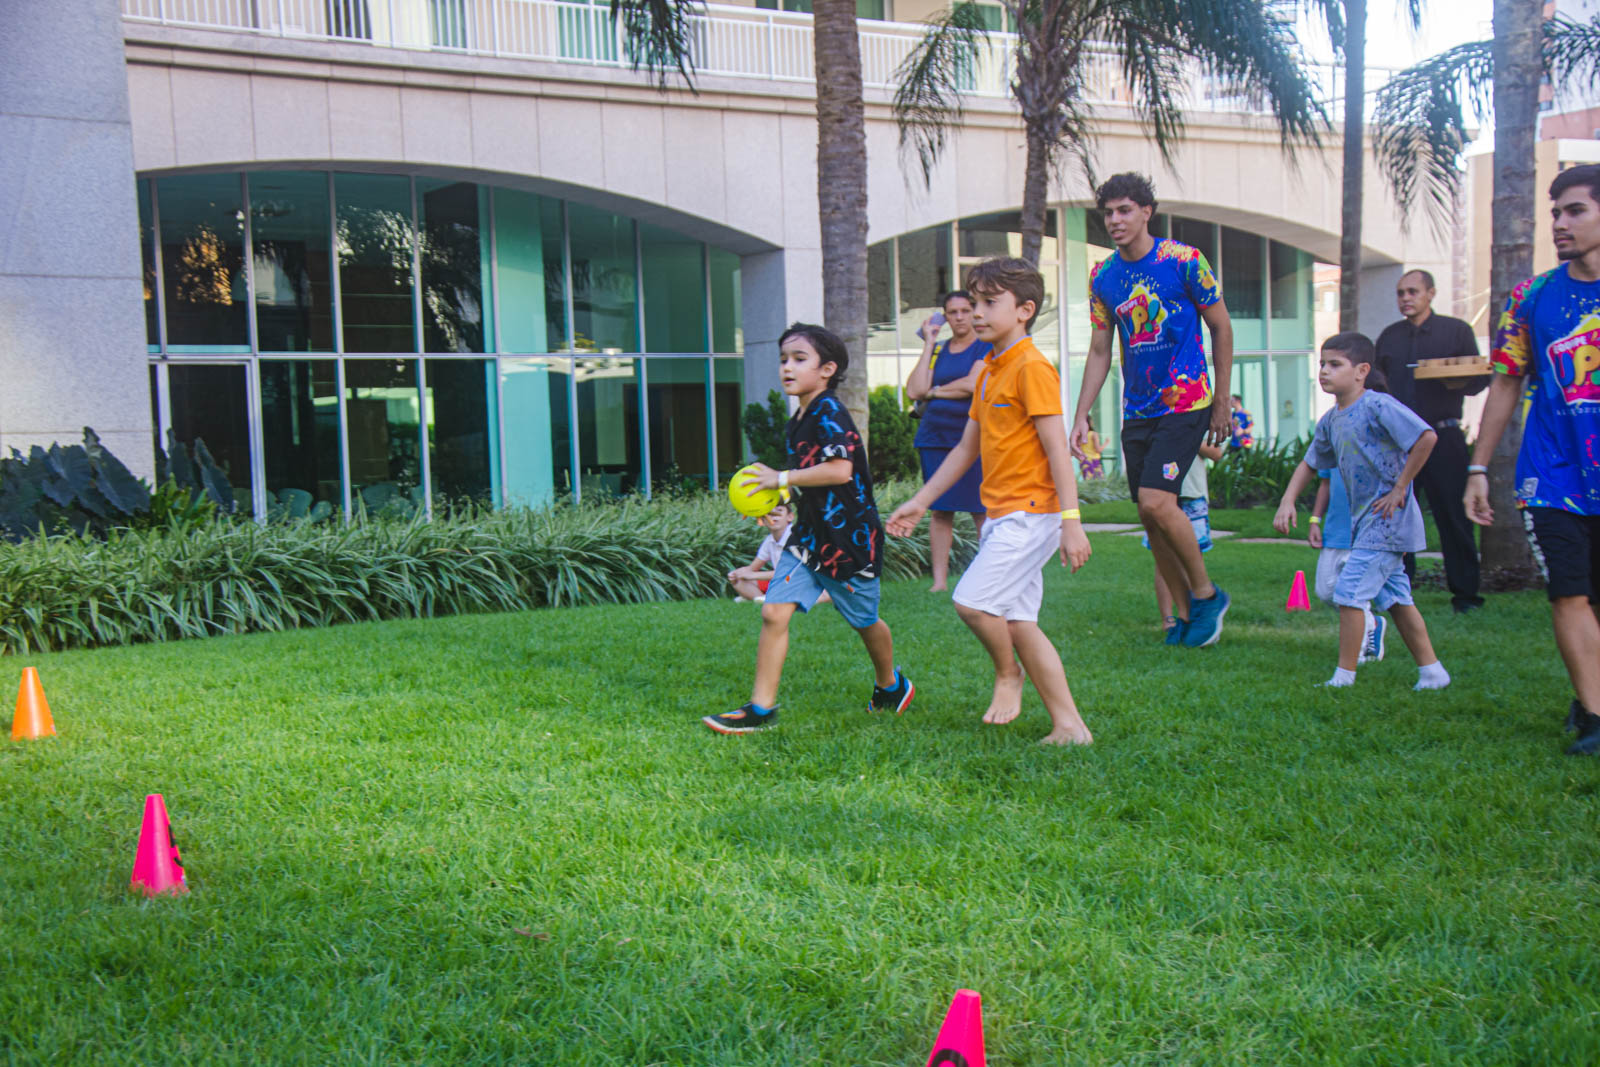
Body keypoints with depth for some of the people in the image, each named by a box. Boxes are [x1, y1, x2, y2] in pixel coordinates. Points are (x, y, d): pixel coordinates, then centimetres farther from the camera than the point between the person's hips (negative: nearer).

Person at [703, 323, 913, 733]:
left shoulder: (829, 412, -17)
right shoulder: (798, 421, 10)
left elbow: (840, 470, -30)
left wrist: (781, 478, -21)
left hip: (849, 538, -7)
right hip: (808, 535, 7)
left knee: (865, 621, 13)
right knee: (774, 611, -7)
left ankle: (891, 685, 40)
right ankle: (761, 708, -3)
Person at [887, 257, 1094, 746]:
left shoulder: (1032, 367, -11)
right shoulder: (988, 372, 16)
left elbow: (1057, 449, -16)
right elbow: (966, 448, 23)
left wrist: (1071, 520, -21)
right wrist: (920, 502, 23)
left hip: (1030, 511, -9)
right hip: (1000, 515, 9)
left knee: (972, 600, -18)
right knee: (1017, 623, 6)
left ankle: (1007, 673, 10)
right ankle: (1069, 726, 10)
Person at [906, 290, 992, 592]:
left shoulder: (985, 347, 2)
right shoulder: (938, 350, 15)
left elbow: (972, 385, -13)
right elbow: (914, 390, 2)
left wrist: (935, 391, 2)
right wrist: (928, 344, 4)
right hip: (935, 437, 4)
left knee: (981, 510, -5)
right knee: (939, 511, 4)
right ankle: (939, 580, 7)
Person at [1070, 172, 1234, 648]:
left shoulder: (1183, 261, -7)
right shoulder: (1102, 277, 7)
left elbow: (1221, 329, 1)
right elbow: (1099, 352, 13)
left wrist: (1221, 403, 1)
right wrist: (1081, 416, 6)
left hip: (1185, 403, -6)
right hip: (1137, 411, 6)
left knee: (1155, 501, -19)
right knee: (1150, 515, 5)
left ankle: (1206, 593, 2)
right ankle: (1184, 615, 18)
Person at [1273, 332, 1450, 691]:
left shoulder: (1378, 406, -16)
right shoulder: (1330, 421, 10)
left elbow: (1426, 437, -25)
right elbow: (1310, 464, 22)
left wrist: (1399, 488, -20)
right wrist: (1288, 501, 8)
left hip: (1386, 519, -9)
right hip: (1366, 522, 9)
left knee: (1349, 592, -10)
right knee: (1395, 598, 13)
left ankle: (1344, 677, -2)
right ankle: (1432, 672, 22)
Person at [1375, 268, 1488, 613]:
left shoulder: (1456, 330, 6)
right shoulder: (1389, 336, 16)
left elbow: (1481, 378, 5)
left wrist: (1459, 384, -17)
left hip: (1443, 436, -3)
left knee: (1453, 516, -1)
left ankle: (1465, 593, 7)